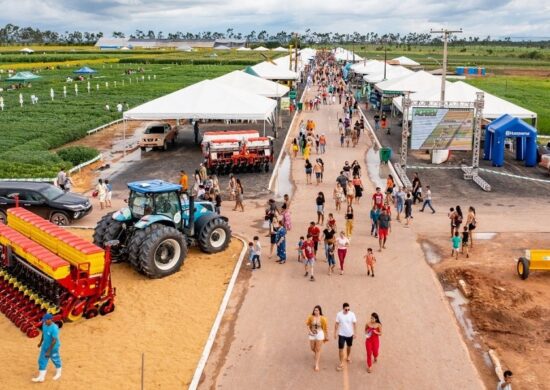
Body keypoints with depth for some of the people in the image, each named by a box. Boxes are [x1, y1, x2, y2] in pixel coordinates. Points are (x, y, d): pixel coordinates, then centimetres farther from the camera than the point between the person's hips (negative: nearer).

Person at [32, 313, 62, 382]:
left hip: (53, 347, -7)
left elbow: (54, 341, -31)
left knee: (55, 359, 16)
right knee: (42, 360, 10)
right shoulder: (44, 324, -10)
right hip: (45, 345, 7)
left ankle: (58, 373, 41)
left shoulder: (54, 328, -34)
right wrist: (41, 342, 21)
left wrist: (49, 351, -28)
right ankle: (41, 377, 23)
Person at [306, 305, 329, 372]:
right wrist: (309, 331, -12)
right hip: (312, 334, 3)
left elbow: (326, 327, -6)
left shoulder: (323, 318, -17)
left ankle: (316, 365, 11)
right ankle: (317, 354, 53)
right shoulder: (310, 317, -12)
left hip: (320, 334, -3)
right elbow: (307, 324, 3)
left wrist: (326, 336, 1)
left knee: (318, 350, 2)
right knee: (312, 348, 17)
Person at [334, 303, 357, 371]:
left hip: (350, 334, 1)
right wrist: (335, 333, -3)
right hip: (341, 334, -1)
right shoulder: (339, 314, -15)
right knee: (341, 349, -4)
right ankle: (341, 363, 7)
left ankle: (348, 357, 50)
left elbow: (355, 324, -7)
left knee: (349, 346, 23)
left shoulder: (352, 314, -15)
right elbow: (336, 324, -5)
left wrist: (355, 333, -8)